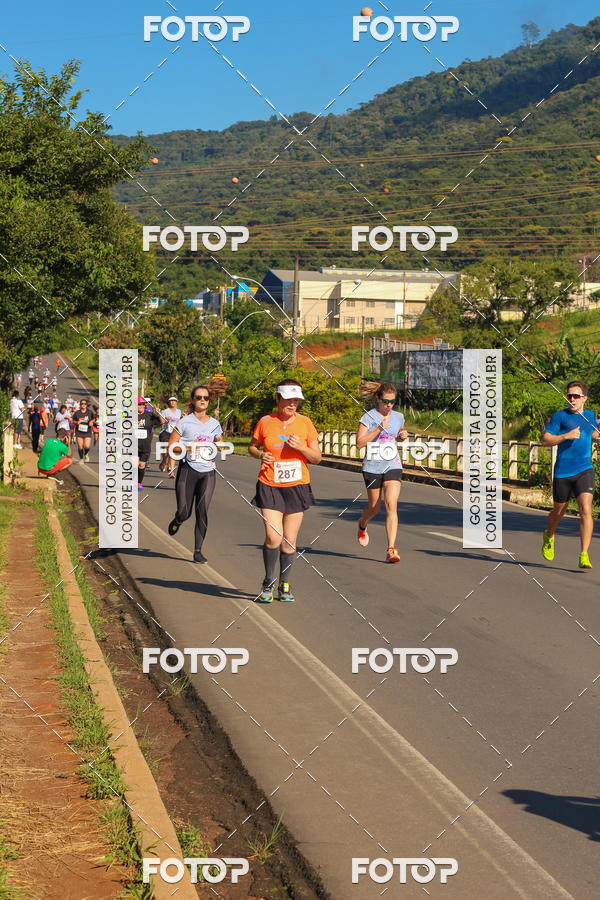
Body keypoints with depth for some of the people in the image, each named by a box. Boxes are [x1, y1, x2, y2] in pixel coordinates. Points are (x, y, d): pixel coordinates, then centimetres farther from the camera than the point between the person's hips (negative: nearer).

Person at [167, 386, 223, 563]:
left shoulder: (214, 424, 11)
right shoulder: (184, 422, -1)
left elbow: (219, 445, 25)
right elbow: (171, 445, -2)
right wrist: (187, 448, -17)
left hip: (208, 471, 2)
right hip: (188, 469, -2)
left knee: (202, 511, -8)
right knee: (184, 512, -1)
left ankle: (198, 550, -1)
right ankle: (177, 521, 38)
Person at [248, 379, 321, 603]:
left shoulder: (305, 423, 2)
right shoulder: (265, 422, -1)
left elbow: (317, 458, 5)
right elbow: (252, 446, 14)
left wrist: (301, 447, -14)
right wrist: (260, 454, -7)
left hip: (297, 487, 1)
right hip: (270, 486, -1)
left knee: (289, 541, 3)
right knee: (273, 537, -13)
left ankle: (284, 584, 22)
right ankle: (268, 584, 8)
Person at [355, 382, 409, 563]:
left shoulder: (398, 417, 8)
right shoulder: (369, 417, -6)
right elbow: (359, 443, -13)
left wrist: (403, 435, 4)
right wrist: (379, 429, -20)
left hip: (393, 466, 2)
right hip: (372, 467, -2)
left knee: (391, 505, -15)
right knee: (374, 508, 10)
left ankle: (391, 549, -18)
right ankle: (362, 524, 47)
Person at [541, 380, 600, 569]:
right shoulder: (560, 416, -1)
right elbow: (545, 440, -5)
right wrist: (566, 436, -18)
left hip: (584, 470, 1)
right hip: (562, 472, -1)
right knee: (558, 512, 12)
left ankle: (584, 556, -16)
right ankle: (548, 537, 45)